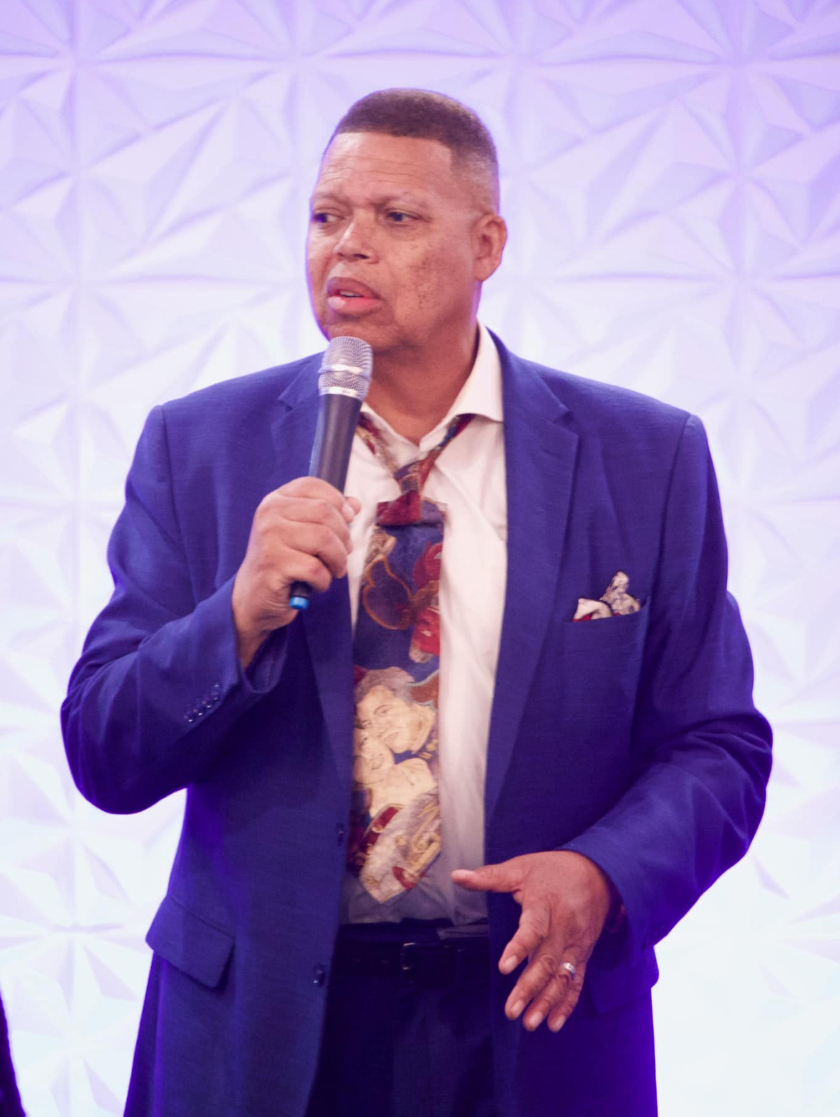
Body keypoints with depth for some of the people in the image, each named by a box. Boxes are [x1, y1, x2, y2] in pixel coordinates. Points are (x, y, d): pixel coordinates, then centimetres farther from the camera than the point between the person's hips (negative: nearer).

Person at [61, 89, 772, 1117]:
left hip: (533, 1025, 0)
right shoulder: (194, 447, -1)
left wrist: (603, 876, -19)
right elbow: (104, 761, -5)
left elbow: (717, 745, -1)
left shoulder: (647, 460, -3)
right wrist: (243, 611, -21)